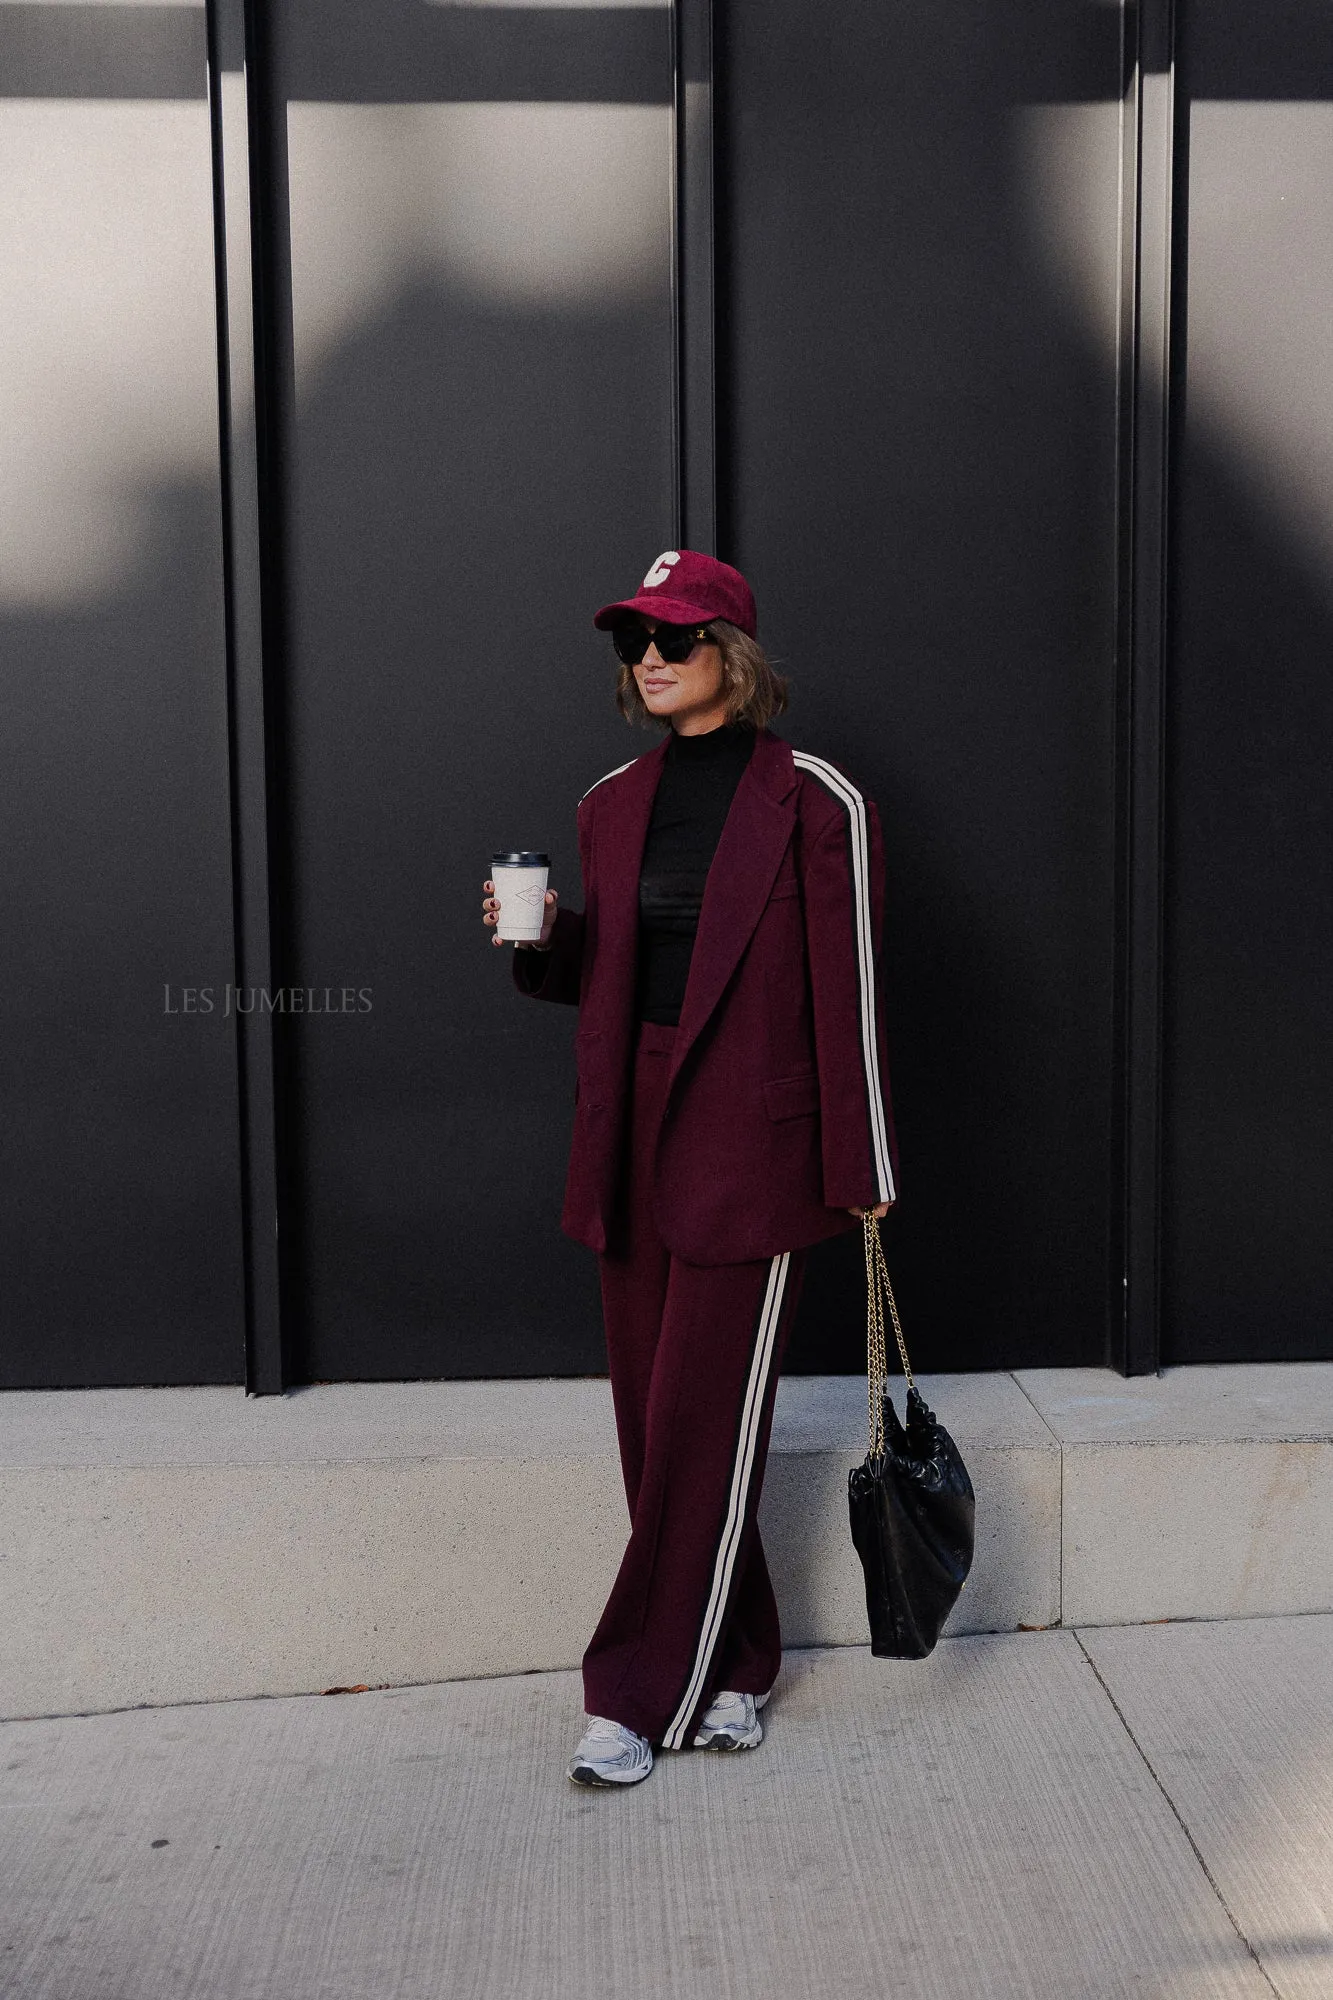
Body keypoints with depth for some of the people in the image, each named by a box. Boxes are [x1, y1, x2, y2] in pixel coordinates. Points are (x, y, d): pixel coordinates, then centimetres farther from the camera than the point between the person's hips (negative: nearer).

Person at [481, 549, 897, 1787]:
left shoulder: (813, 803, -5)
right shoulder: (614, 802, 13)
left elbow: (845, 990, -7)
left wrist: (862, 1167, -7)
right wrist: (544, 937, -1)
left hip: (749, 1148, -6)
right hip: (633, 1142, 6)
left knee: (700, 1430, 0)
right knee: (657, 1423, 10)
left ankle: (641, 1695, 13)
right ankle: (729, 1677, 25)